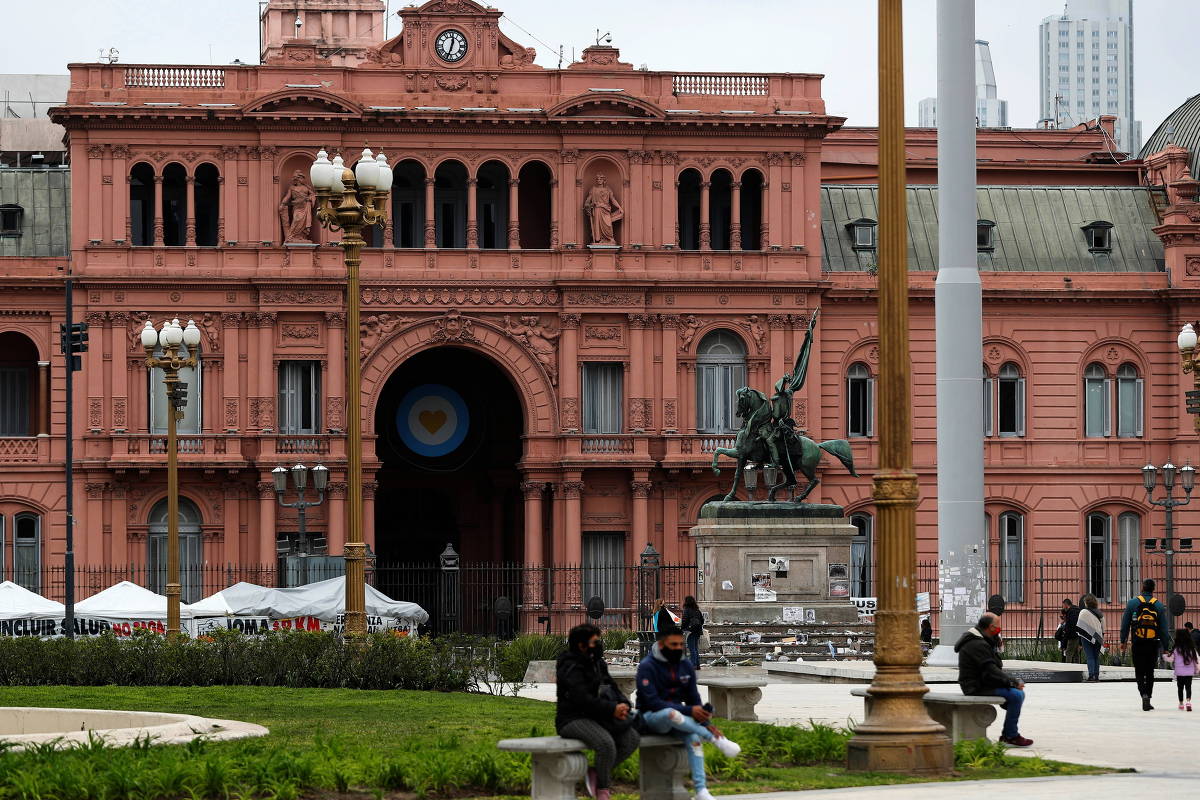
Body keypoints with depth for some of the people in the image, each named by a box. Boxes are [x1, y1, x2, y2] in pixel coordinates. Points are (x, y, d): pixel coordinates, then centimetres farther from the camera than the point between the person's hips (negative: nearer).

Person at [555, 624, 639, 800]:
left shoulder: (597, 664, 14)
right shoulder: (571, 668, -15)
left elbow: (611, 687, 15)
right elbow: (582, 699, -24)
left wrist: (623, 704, -8)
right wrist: (612, 709, -27)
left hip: (595, 719, 9)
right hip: (573, 719, -9)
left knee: (632, 739, -9)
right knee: (606, 743, -34)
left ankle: (596, 773, 0)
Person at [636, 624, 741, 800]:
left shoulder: (685, 667, 7)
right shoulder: (647, 667, -12)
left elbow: (694, 699, 9)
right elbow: (652, 702, -20)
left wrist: (705, 723, -9)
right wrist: (689, 711, -27)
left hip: (677, 716, 5)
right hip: (652, 717, -5)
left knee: (694, 736, -27)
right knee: (672, 713, -40)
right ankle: (717, 740, -32)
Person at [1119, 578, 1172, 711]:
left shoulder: (1132, 603, -1)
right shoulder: (1159, 605, 2)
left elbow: (1125, 624, 1)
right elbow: (1163, 629, 2)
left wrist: (1123, 641, 10)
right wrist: (1166, 647, 7)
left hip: (1137, 644, -1)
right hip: (1153, 645, 1)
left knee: (1139, 672, 5)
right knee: (1150, 673, 12)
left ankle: (1144, 694, -20)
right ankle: (1147, 701, 12)